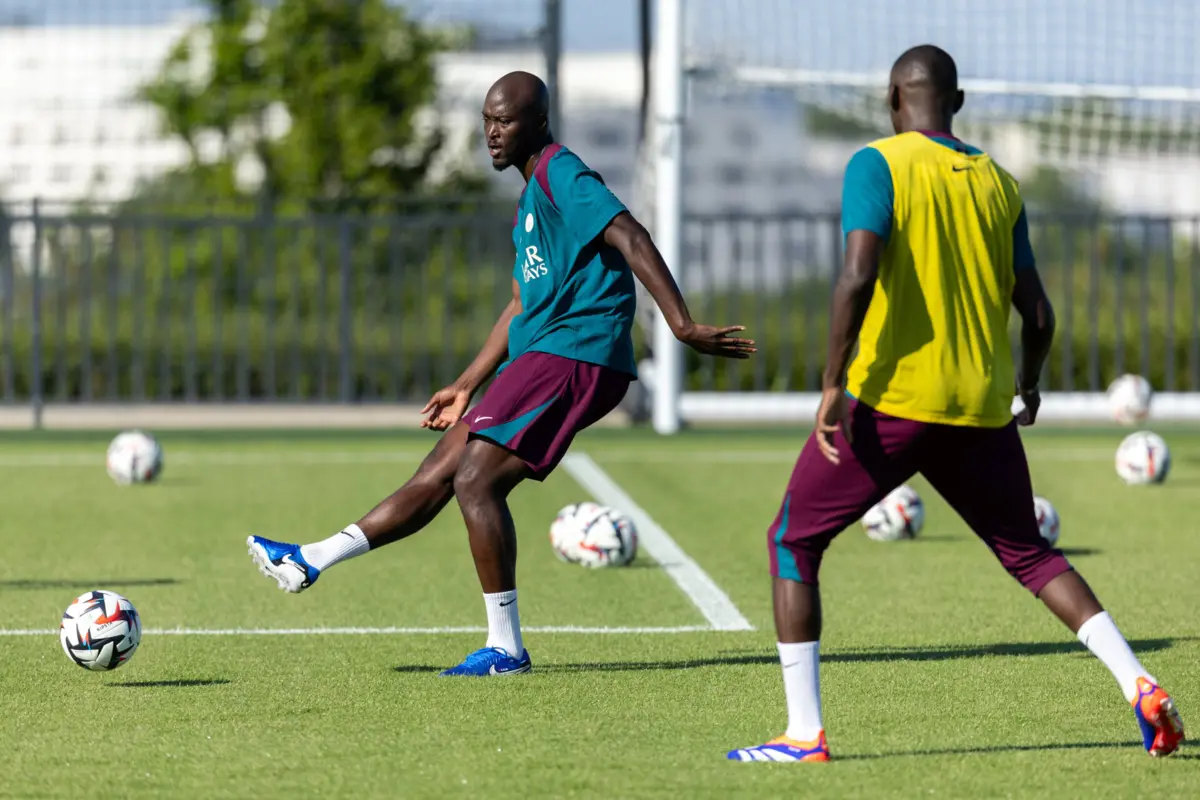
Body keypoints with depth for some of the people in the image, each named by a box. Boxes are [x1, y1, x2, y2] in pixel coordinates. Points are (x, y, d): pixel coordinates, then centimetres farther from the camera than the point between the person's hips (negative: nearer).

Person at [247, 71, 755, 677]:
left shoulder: (561, 174, -8)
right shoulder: (530, 200, 24)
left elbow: (631, 240, -21)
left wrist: (684, 326, -30)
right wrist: (466, 387, 31)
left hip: (573, 355, -9)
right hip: (540, 359, 9)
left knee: (476, 480, -15)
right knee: (438, 472, 10)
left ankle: (506, 648, -12)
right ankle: (311, 562, 12)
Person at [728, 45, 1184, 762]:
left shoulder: (879, 164, -4)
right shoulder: (999, 184, 11)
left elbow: (859, 274, -19)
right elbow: (1037, 314, 11)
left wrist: (833, 385, -16)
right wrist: (1028, 385, 30)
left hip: (891, 401, -5)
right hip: (981, 409, 5)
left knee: (793, 542, 9)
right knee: (1030, 552, 19)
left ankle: (805, 734, 1)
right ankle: (1141, 687, 1)